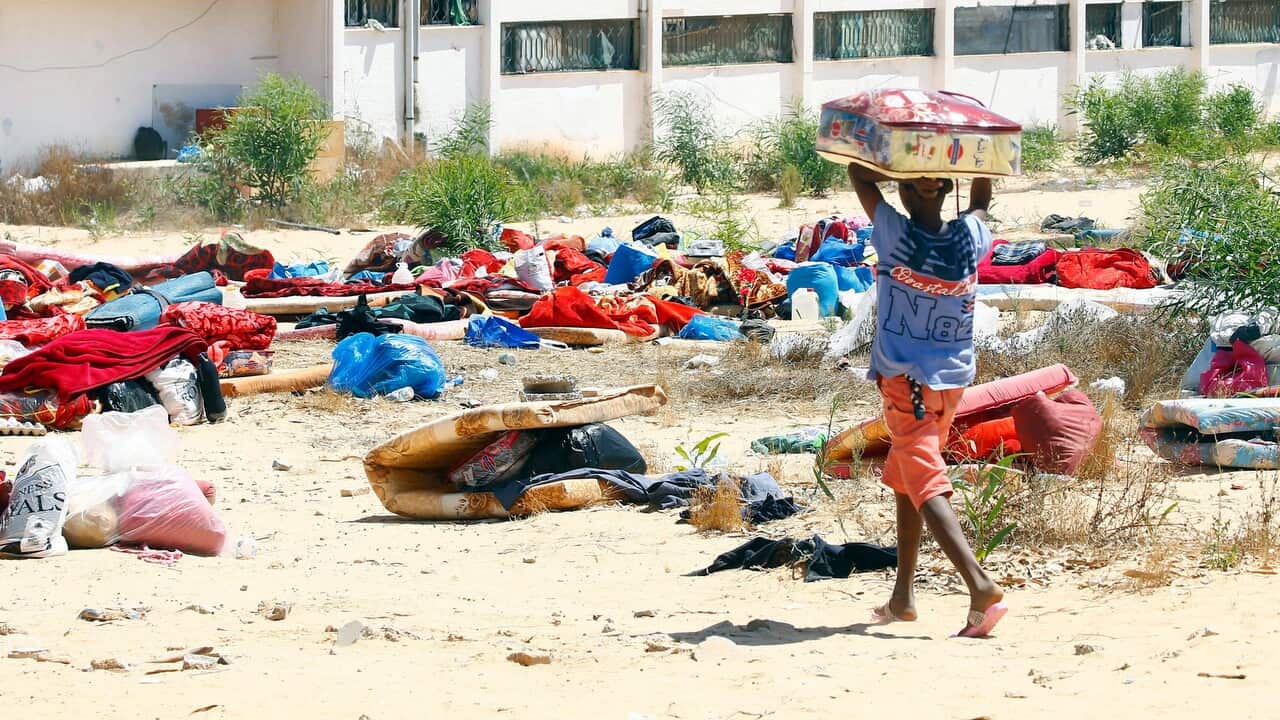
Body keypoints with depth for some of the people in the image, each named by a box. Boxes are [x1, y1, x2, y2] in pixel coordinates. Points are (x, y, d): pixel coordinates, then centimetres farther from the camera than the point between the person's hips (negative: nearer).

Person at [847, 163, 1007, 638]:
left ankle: (981, 586, -31)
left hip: (903, 381, -6)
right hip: (952, 381, 6)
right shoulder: (970, 238, -3)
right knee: (903, 478, 21)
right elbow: (981, 202, 21)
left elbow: (861, 174, 0)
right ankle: (902, 596, 25)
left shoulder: (895, 234, -14)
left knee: (925, 486, -13)